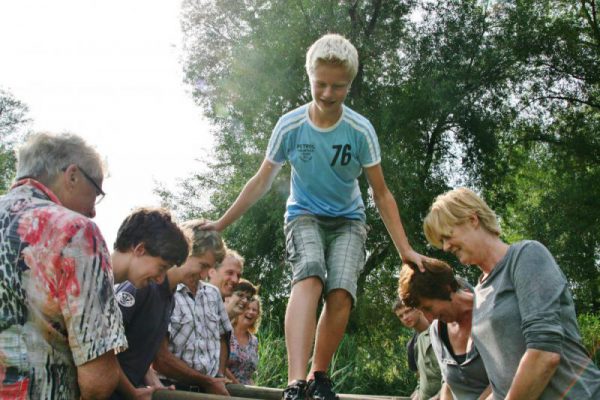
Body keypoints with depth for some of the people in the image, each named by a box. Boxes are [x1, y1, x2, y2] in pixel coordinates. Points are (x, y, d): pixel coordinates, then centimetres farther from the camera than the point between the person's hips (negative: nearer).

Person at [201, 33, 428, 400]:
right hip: (304, 216, -1)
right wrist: (221, 224, 2)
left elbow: (382, 194, -6)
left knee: (341, 294, -24)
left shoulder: (361, 130, -14)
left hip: (348, 221, 1)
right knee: (309, 277, -32)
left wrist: (405, 249, -10)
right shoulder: (290, 126, -13)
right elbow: (262, 182, 0)